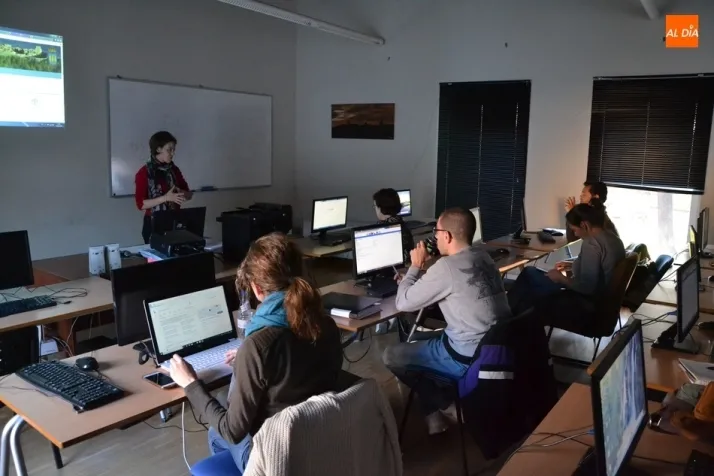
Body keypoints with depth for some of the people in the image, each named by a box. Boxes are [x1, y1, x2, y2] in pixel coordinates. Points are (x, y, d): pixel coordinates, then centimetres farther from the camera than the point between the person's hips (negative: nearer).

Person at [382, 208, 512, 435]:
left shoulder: (446, 266, -21)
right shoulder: (483, 257, 4)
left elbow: (403, 303, -11)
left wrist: (416, 266, 2)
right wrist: (414, 280, 15)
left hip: (470, 359, -8)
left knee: (391, 355, 7)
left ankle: (433, 410, 18)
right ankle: (441, 398, 27)